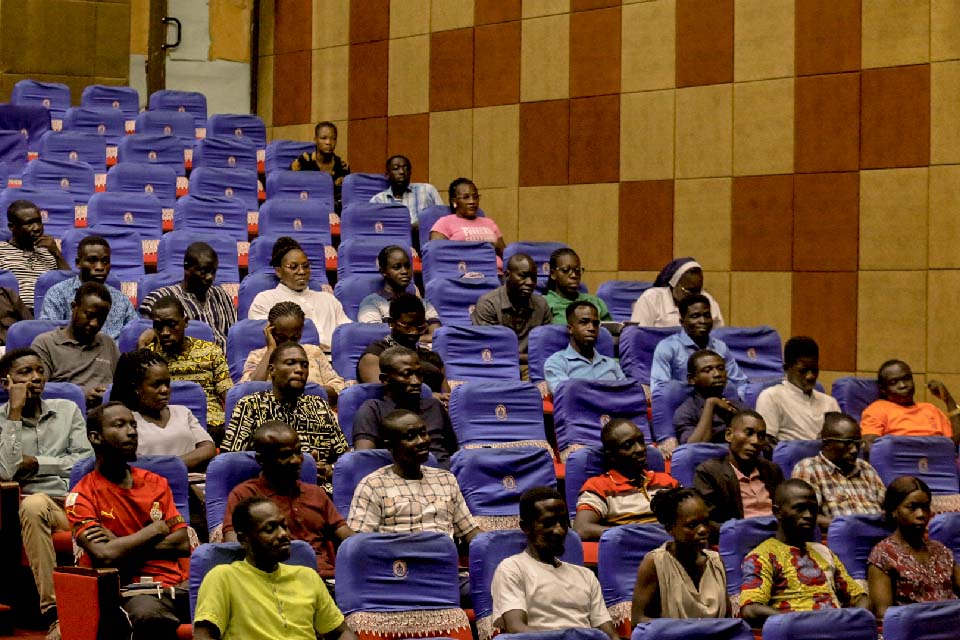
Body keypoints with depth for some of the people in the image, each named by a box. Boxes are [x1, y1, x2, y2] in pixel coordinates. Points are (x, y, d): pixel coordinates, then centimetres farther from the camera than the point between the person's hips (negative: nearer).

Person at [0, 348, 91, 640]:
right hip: (36, 502, -2)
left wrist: (36, 463, 0)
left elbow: (86, 462, 6)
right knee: (33, 504, -39)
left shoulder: (67, 410, 17)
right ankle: (53, 612, -40)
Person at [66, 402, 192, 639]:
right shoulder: (82, 496, 3)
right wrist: (157, 529, 2)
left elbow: (183, 544, 9)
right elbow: (105, 555, -12)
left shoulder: (156, 483, 19)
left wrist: (126, 546, -4)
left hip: (178, 584, 5)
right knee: (149, 615, -41)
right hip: (135, 591, -4)